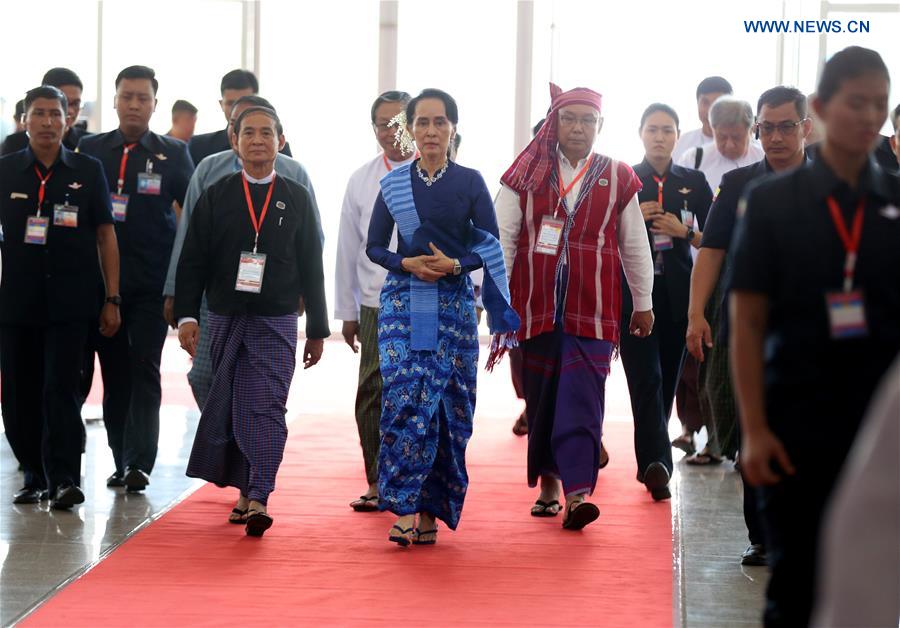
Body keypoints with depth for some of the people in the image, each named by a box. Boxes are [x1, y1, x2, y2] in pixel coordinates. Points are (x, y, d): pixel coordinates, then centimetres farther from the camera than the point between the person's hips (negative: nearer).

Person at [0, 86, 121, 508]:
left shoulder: (88, 171, 4)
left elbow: (105, 236, 6)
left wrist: (112, 299, 2)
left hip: (70, 302, -2)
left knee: (61, 389, -10)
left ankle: (64, 479, -8)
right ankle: (35, 477, 17)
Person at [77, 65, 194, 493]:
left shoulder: (173, 153, 4)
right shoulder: (90, 150, 8)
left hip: (152, 284, -2)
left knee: (144, 370, -8)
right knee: (114, 373, 7)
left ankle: (139, 462, -11)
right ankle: (122, 462, 14)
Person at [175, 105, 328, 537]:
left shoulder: (297, 199, 5)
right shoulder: (216, 197, 5)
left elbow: (311, 269, 7)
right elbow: (192, 261, 3)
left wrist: (317, 331, 6)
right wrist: (186, 315, -7)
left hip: (275, 322, -1)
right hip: (225, 320, 2)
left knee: (266, 408, -10)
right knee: (232, 407, 7)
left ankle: (258, 499, -15)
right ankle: (246, 492, 20)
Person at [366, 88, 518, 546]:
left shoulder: (470, 182, 4)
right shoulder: (393, 183, 6)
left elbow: (490, 246, 2)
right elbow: (374, 246, 8)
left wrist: (455, 265, -15)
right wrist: (407, 263, -11)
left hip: (453, 304, 0)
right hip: (403, 301, 0)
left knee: (447, 404, -1)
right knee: (403, 398, -13)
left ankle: (432, 509, 8)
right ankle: (403, 508, -12)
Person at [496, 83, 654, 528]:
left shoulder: (617, 178, 6)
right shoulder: (526, 174, 5)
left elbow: (635, 245, 13)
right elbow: (503, 237, 4)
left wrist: (643, 303, 15)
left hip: (593, 307, -1)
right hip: (535, 304, 1)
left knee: (582, 398, -10)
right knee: (541, 395, 8)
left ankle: (577, 493, -15)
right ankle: (548, 482, 22)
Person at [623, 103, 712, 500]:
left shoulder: (694, 183, 10)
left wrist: (684, 231, -7)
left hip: (678, 295, 2)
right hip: (634, 293, -2)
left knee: (666, 380, 7)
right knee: (646, 380, -13)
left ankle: (650, 461, 21)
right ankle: (657, 463, -22)